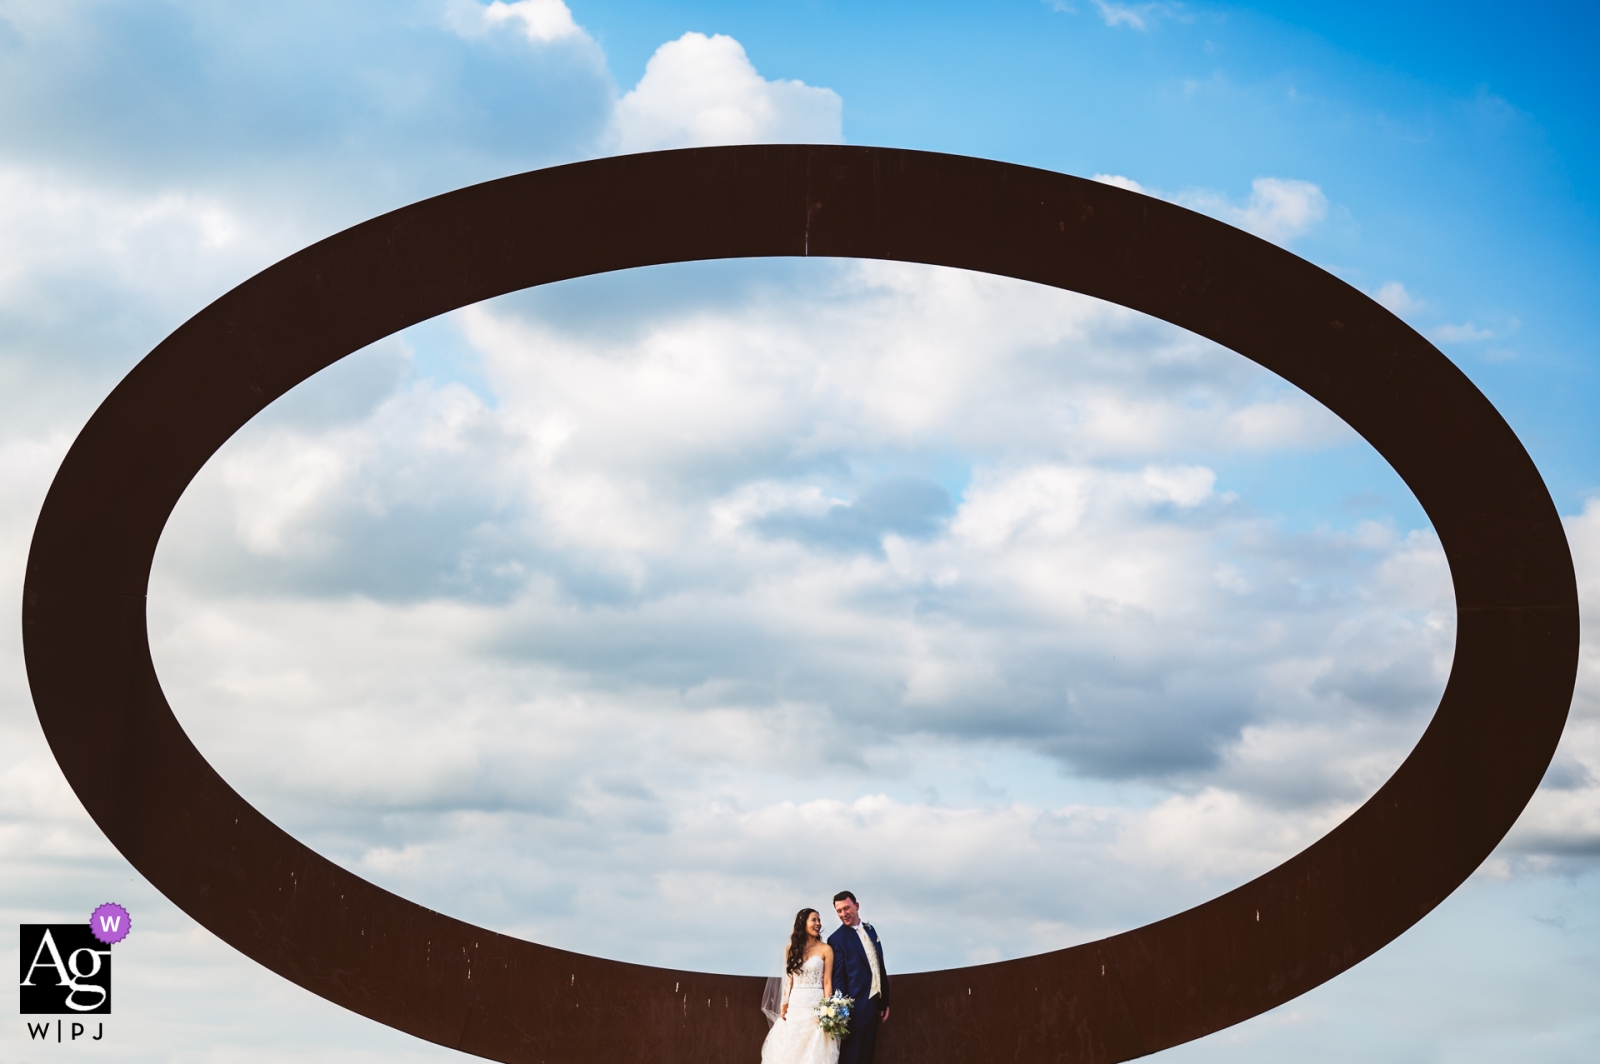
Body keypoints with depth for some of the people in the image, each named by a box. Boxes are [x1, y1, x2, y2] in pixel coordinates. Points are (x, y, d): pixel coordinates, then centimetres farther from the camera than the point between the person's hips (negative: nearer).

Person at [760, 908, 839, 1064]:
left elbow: (827, 982, -4)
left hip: (815, 1006, -3)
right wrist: (784, 1007, 2)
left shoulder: (825, 949, 0)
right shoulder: (791, 949, 10)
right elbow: (789, 981, 10)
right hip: (795, 1006, 3)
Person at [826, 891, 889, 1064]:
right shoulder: (837, 939, -9)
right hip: (856, 1006, -7)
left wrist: (885, 1002, 14)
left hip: (874, 1004, 7)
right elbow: (837, 977, -10)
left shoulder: (870, 930, 11)